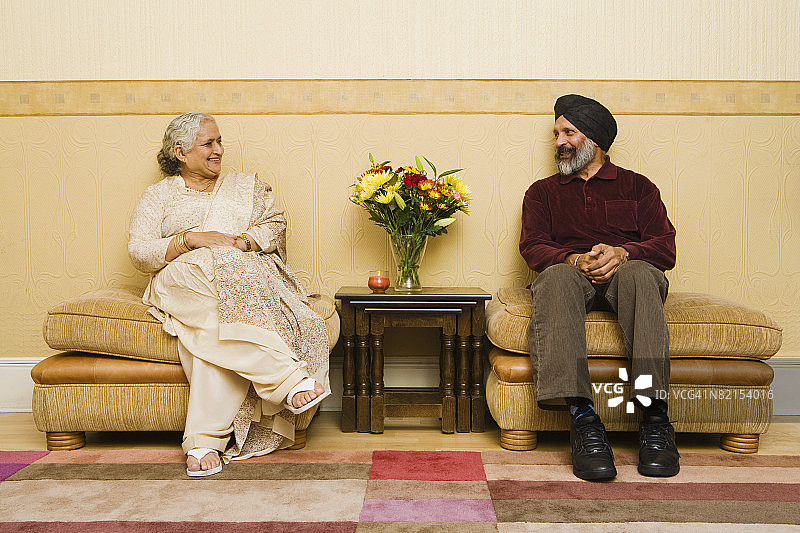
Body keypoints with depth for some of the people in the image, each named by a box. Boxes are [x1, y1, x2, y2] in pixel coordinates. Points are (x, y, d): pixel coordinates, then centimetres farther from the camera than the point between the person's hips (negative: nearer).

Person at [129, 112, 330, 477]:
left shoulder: (247, 185, 26)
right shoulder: (159, 195, 20)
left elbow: (274, 224, 12)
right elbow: (139, 253, 6)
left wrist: (242, 242, -10)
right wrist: (191, 240, -10)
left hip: (248, 277, 1)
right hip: (181, 284, -1)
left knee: (213, 328, -36)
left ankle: (205, 440, -39)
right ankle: (290, 379, -47)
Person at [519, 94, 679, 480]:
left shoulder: (636, 185, 23)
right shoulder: (543, 191, 25)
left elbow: (665, 248, 8)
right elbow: (532, 248, 7)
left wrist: (622, 253, -14)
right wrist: (576, 259, -14)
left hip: (625, 273, 0)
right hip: (570, 275, 0)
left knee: (639, 273, -37)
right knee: (558, 277, -37)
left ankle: (654, 415, -45)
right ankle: (582, 419, -49)